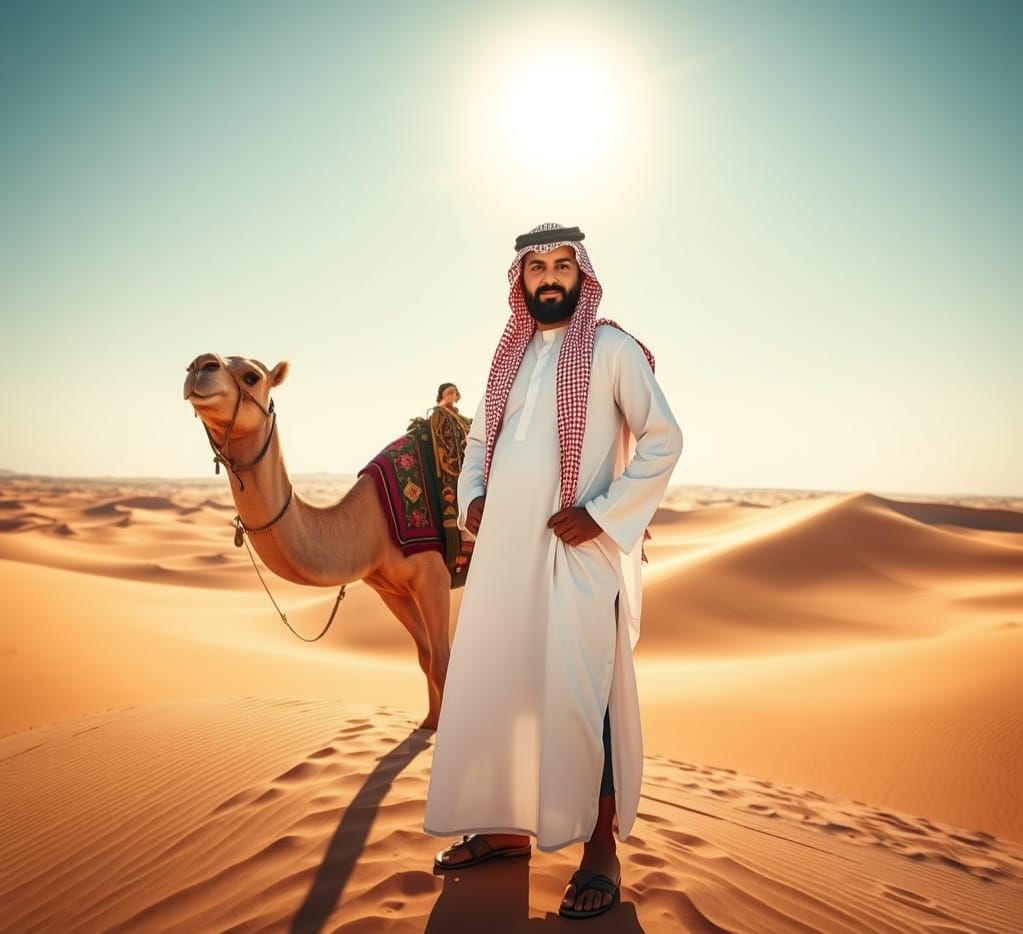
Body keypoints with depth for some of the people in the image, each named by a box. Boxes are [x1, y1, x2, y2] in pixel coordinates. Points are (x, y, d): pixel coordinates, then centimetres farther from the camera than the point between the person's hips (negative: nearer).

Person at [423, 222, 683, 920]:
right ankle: (507, 827, 29)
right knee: (493, 686, 12)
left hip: (578, 550, -6)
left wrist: (602, 514, -13)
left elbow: (663, 439, -6)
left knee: (579, 697, -3)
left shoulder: (612, 349, -2)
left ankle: (601, 850, 12)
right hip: (504, 548, 6)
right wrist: (471, 497, 5)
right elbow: (481, 438, 23)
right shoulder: (510, 357, 15)